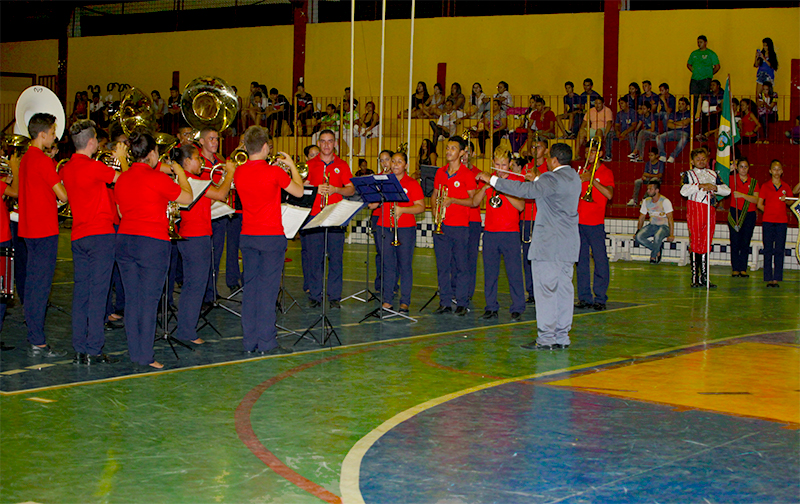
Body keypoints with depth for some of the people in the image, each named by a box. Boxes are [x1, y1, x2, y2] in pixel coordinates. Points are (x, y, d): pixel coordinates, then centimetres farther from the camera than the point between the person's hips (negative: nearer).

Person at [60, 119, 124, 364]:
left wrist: (113, 161, 22)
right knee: (97, 293, -5)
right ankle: (93, 350, -5)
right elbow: (122, 178, -2)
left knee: (81, 292, 9)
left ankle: (79, 349, 11)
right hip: (101, 234, -7)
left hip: (78, 237, 7)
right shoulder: (94, 167, -14)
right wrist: (121, 158, 16)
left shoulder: (65, 169, 9)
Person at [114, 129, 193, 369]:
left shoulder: (121, 179, 7)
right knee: (149, 301, -2)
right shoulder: (156, 179, -12)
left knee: (132, 299, 11)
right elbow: (187, 198, -2)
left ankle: (134, 351, 17)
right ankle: (145, 356, 0)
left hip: (124, 241, 6)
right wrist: (180, 173, 12)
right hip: (152, 242, -6)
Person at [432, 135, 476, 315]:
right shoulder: (440, 172, 12)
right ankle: (445, 302, 12)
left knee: (461, 265, -1)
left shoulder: (467, 174, -3)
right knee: (442, 265, 5)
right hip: (441, 225, 5)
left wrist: (452, 200, -17)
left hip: (460, 226, -5)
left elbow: (473, 201, -5)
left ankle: (462, 303, 5)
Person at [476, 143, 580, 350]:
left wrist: (492, 180, -19)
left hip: (549, 243, -9)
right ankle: (562, 337, 13)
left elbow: (527, 191, -23)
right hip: (568, 244, 9)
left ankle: (546, 338, -3)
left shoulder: (553, 179, -16)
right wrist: (536, 180, 29)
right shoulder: (574, 177, 13)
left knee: (545, 289, -4)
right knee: (563, 288, 10)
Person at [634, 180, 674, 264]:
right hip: (652, 226, 5)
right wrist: (638, 231, 1)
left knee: (657, 236, -39)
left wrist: (671, 235, -23)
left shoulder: (665, 201, -12)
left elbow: (670, 218, -15)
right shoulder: (646, 201, 4)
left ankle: (653, 256, -12)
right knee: (638, 237, -24)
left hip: (664, 226, -5)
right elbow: (641, 218, 11)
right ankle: (657, 250, -8)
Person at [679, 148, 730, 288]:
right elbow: (684, 191, -11)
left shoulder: (713, 174, 18)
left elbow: (727, 191, 11)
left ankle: (704, 277, 7)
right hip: (695, 209, -4)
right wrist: (700, 186, -17)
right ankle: (695, 278, -3)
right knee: (695, 242, -5)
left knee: (706, 244, 4)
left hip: (709, 210, 4)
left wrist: (715, 187, -7)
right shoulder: (689, 174, 7)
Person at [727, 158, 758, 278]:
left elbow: (756, 200, -5)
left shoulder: (753, 182, 7)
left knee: (745, 243, 1)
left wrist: (742, 195, -18)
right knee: (735, 242, -4)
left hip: (749, 215, 1)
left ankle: (743, 269, 6)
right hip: (735, 213, -1)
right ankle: (735, 269, 2)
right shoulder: (731, 179, 4)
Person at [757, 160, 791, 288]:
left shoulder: (785, 186, 9)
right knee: (768, 250, 0)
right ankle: (768, 278, 4)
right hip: (768, 221, -2)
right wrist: (770, 211, -5)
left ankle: (776, 278, 4)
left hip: (782, 221, 2)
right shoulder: (765, 186, 3)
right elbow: (760, 204, 5)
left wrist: (785, 200, -5)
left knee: (779, 250, 0)